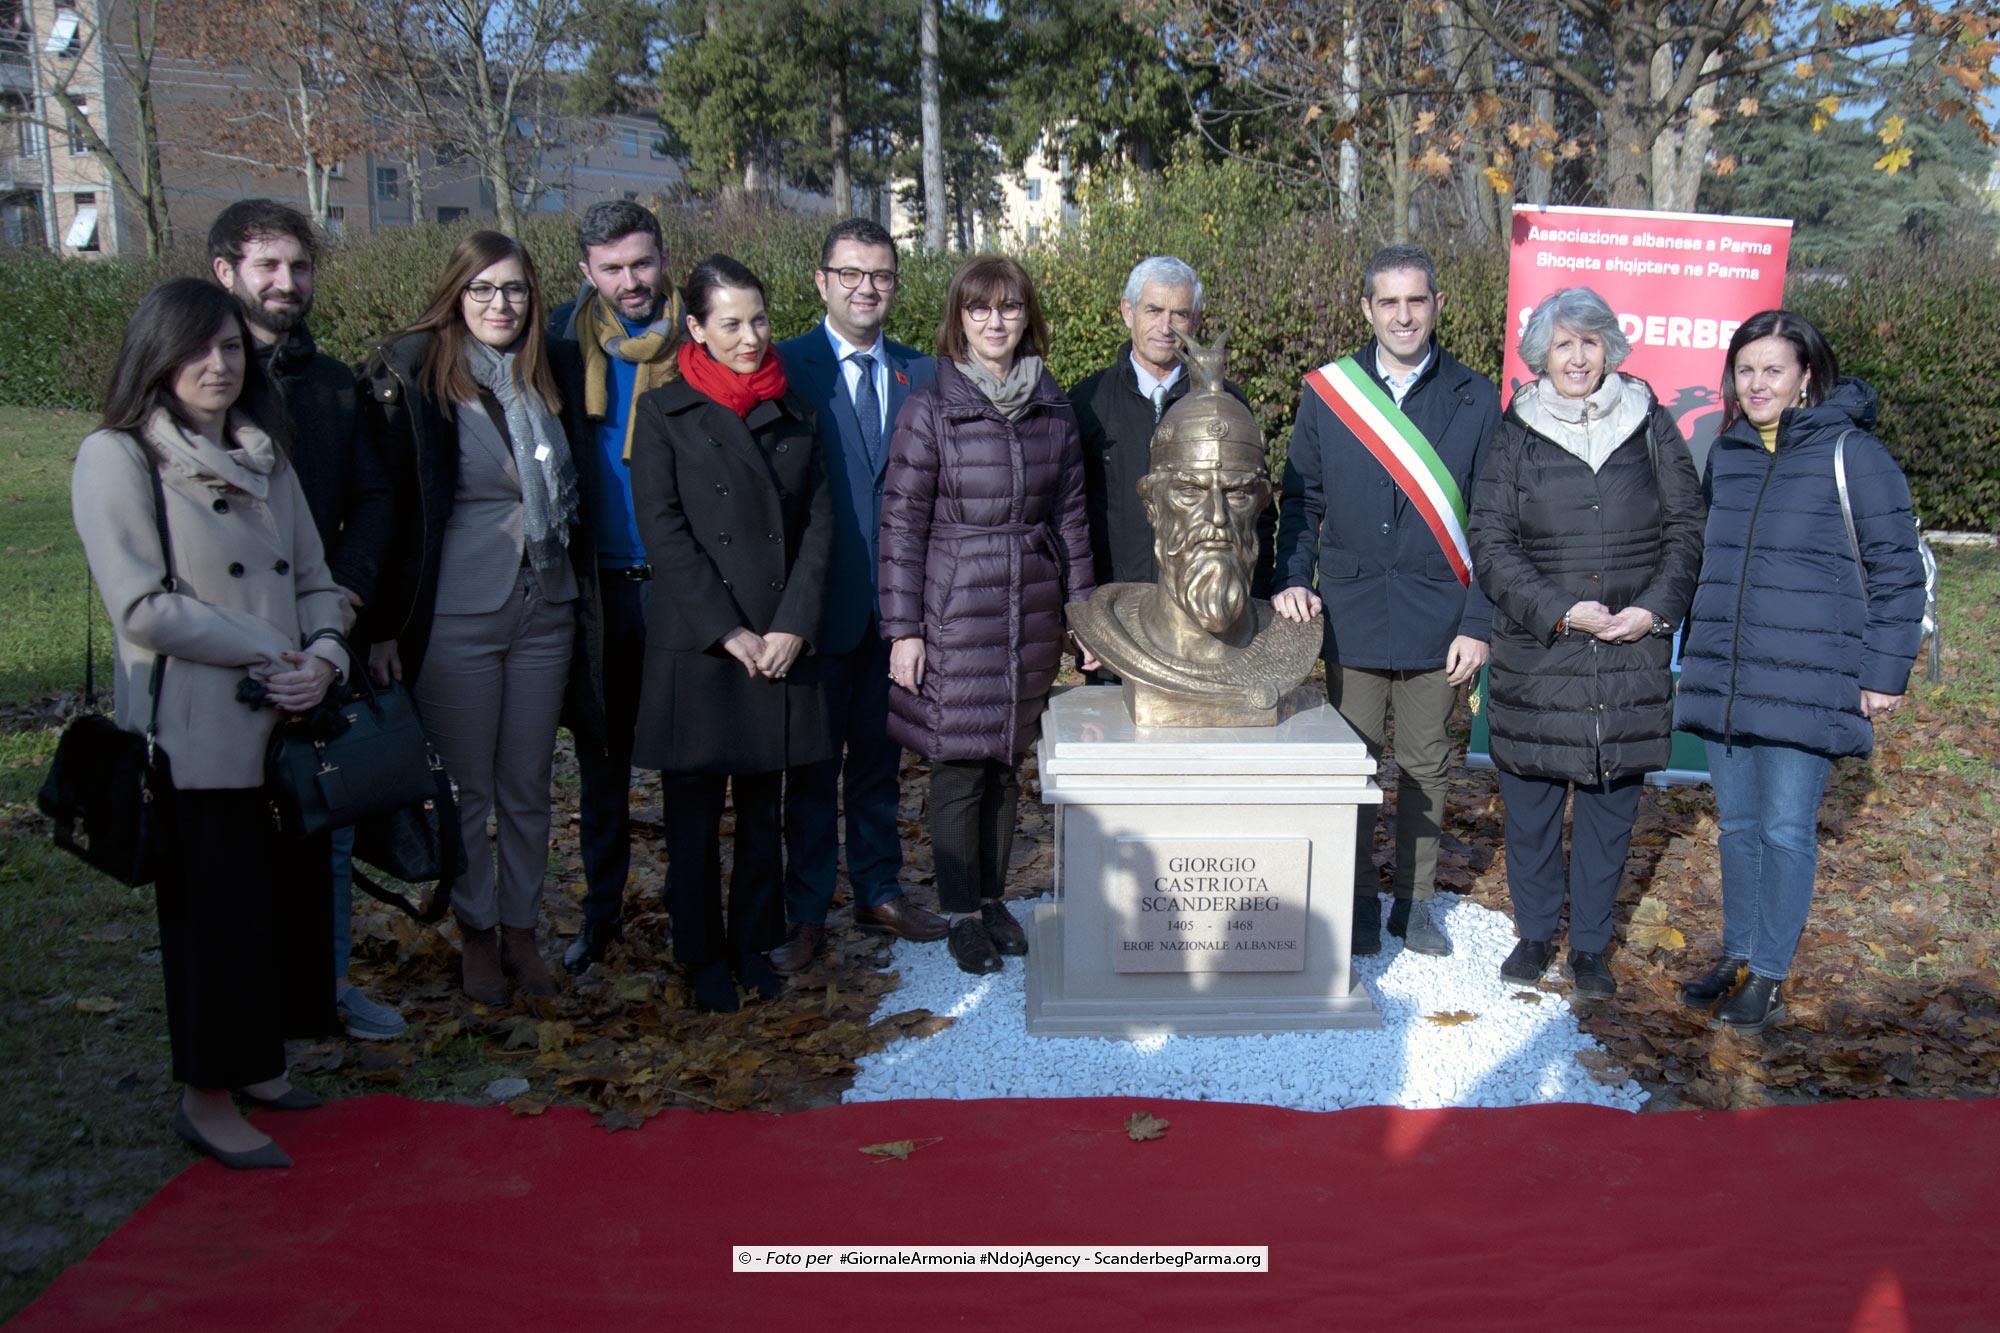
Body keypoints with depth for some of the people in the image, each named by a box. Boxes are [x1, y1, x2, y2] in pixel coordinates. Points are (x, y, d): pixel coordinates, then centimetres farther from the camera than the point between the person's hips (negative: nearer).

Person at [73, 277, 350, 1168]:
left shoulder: (263, 454, 13)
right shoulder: (116, 457, -6)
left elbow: (314, 578, 11)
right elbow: (144, 608, -15)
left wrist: (323, 657, -8)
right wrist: (272, 654, -12)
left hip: (289, 727, 6)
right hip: (197, 736, -6)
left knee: (293, 899, 12)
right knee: (215, 913, 2)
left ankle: (254, 1062, 31)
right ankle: (206, 1095, 20)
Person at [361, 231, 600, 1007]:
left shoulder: (554, 377, 7)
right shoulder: (412, 380, -6)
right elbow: (391, 504, -7)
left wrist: (585, 602, 11)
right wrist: (385, 625, -9)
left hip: (545, 613, 4)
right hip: (455, 617, -3)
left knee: (528, 788, 12)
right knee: (467, 788, 7)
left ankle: (522, 929, 26)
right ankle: (477, 934, 24)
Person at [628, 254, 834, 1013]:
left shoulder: (793, 413, 11)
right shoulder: (664, 414, 1)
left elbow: (818, 523, 5)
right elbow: (662, 531, -7)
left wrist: (793, 626, -7)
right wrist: (728, 632, -13)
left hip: (782, 645, 3)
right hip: (695, 649, -3)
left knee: (764, 809, 10)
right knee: (695, 814, 6)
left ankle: (755, 947, 24)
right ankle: (703, 959, 20)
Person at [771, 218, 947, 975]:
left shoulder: (919, 373, 8)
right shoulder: (786, 367, -5)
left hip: (898, 604, 4)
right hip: (822, 602, -4)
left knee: (880, 757, 16)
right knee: (814, 765, 7)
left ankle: (880, 892, 31)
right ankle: (807, 915, 20)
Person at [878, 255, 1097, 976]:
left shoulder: (1054, 410, 7)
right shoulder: (929, 410, -5)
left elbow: (1070, 516, 12)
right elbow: (901, 522, -6)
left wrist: (1083, 610, 9)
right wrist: (903, 627, -9)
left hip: (1031, 612, 4)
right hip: (955, 612, -4)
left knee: (1006, 762, 12)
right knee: (959, 767, 2)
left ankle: (993, 897, 28)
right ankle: (962, 912, 18)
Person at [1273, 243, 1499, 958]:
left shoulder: (1476, 400, 1)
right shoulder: (1326, 392, 3)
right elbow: (1301, 502, 8)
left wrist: (1478, 624, -4)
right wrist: (1292, 579, -7)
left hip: (1439, 623, 0)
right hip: (1351, 619, 0)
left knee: (1425, 766, 11)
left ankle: (1414, 899, 27)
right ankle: (1357, 904, 22)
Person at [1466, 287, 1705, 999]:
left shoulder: (1650, 424, 6)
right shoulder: (1515, 433, 1)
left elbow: (1686, 530, 7)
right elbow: (1489, 543, -3)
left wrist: (1655, 609, -8)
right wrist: (1558, 612, -13)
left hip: (1634, 651, 1)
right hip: (1536, 652, -1)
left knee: (1612, 798, 8)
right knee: (1531, 796, 7)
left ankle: (1590, 945, 22)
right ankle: (1534, 933, 25)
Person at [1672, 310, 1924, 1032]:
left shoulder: (1851, 452, -6)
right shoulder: (1726, 453, 10)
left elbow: (1896, 567, -4)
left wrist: (1886, 670, -7)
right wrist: (1694, 653, 17)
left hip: (1808, 683, -5)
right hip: (1723, 677, 5)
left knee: (1786, 830, 1)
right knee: (1737, 824, 13)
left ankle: (1769, 975, 14)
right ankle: (1736, 955, 27)